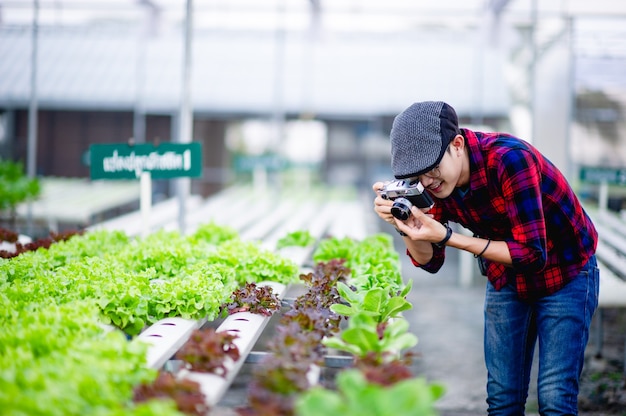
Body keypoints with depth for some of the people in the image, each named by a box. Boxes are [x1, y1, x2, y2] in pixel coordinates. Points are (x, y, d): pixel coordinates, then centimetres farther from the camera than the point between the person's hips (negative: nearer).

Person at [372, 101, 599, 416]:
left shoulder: (509, 159, -32)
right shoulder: (433, 180, -13)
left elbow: (532, 254, -32)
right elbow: (430, 261, -5)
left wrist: (447, 236, -36)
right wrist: (406, 225, -26)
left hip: (566, 274, -5)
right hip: (505, 279, 5)